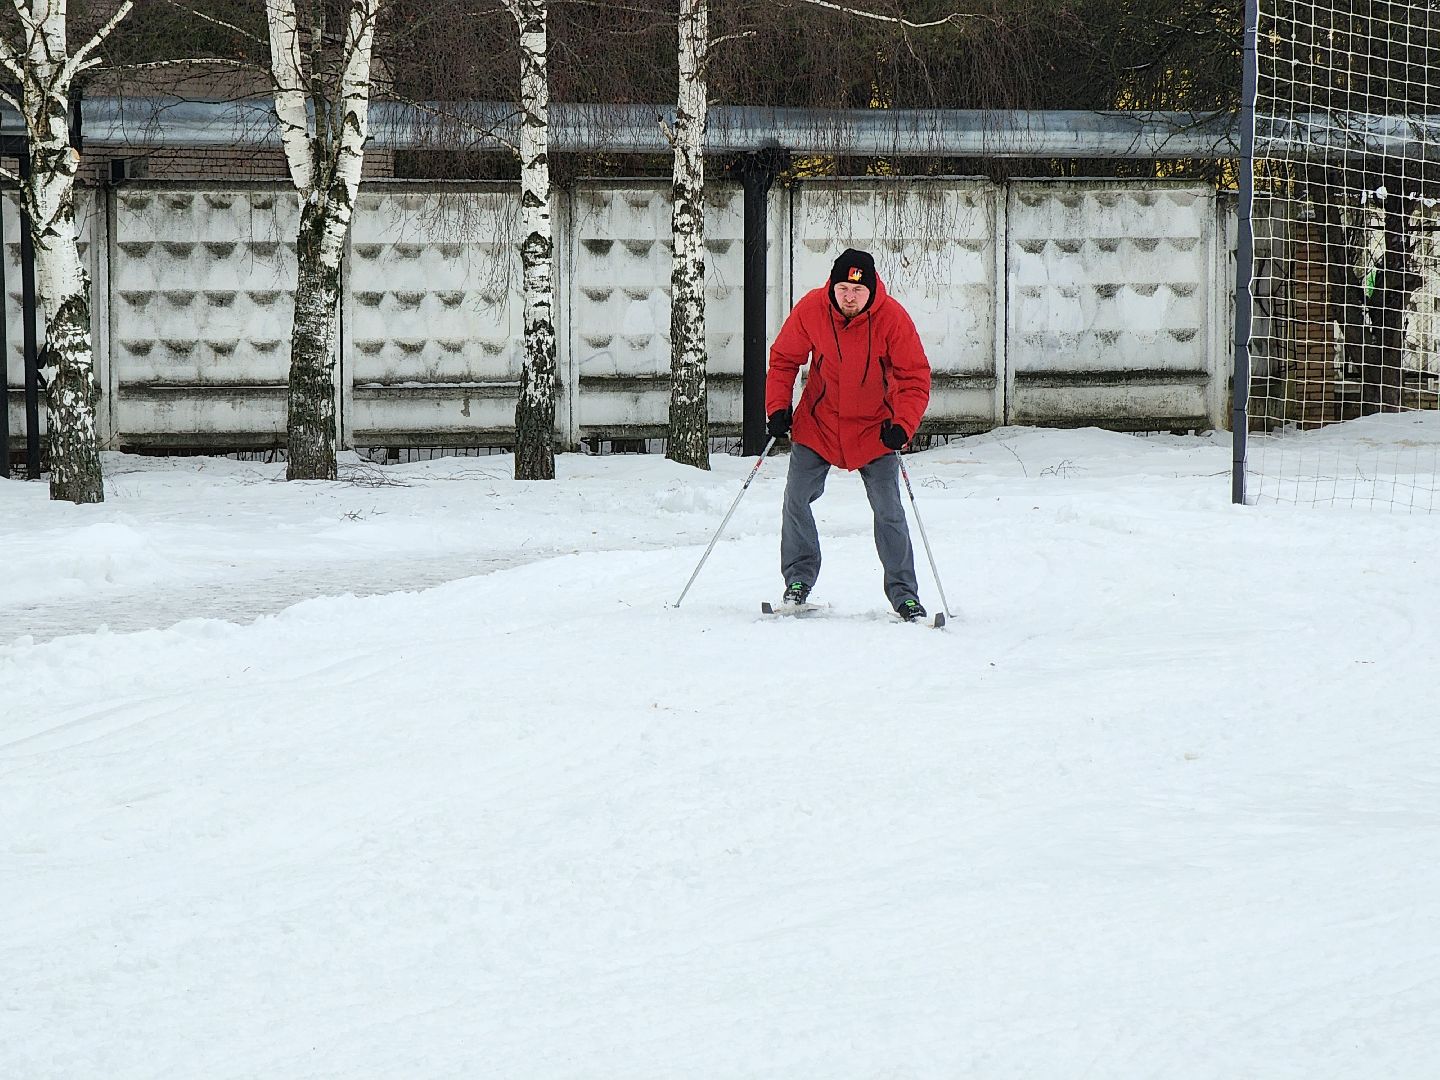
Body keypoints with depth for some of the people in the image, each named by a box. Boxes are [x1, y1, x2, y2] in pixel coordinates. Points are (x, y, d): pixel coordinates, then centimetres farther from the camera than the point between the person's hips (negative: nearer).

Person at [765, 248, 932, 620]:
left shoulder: (892, 317, -19)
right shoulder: (810, 309, -15)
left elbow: (915, 377, -13)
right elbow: (784, 359, 0)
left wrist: (902, 425, -26)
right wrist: (777, 407, -9)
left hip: (873, 428, -1)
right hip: (817, 423, 1)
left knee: (889, 509, -3)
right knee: (796, 499, -4)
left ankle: (903, 593, 7)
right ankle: (799, 580, 13)